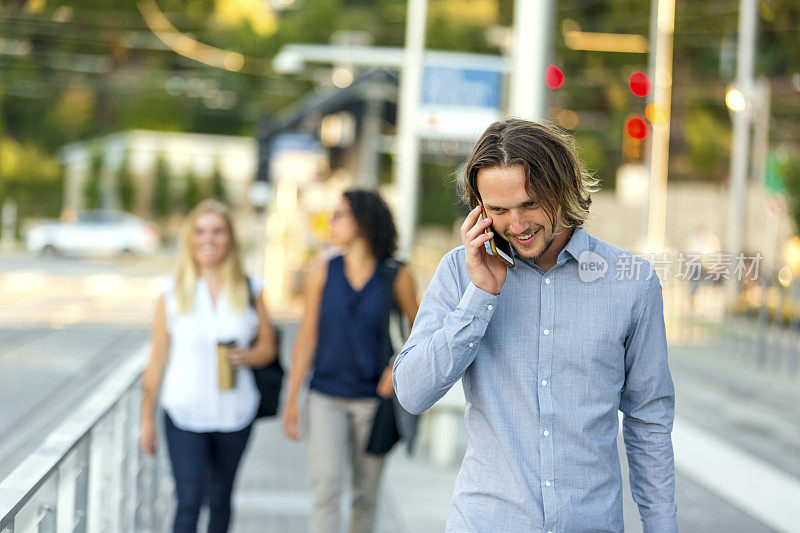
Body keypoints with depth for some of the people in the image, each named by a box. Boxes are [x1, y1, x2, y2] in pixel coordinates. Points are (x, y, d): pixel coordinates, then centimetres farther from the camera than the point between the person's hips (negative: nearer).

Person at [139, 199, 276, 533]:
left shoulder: (249, 290, 2)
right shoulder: (172, 294, -1)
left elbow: (268, 345, 9)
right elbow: (158, 358, 2)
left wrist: (247, 356, -14)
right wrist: (147, 419, 3)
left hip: (234, 414, 2)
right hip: (184, 414, -2)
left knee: (220, 500, 14)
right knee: (188, 502, -10)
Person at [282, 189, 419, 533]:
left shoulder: (397, 276, -4)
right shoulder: (323, 274, 0)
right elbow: (306, 338, 3)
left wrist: (399, 366, -10)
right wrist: (291, 400, 1)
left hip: (374, 398, 0)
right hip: (326, 397, 0)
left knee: (366, 495, 8)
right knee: (326, 487, -13)